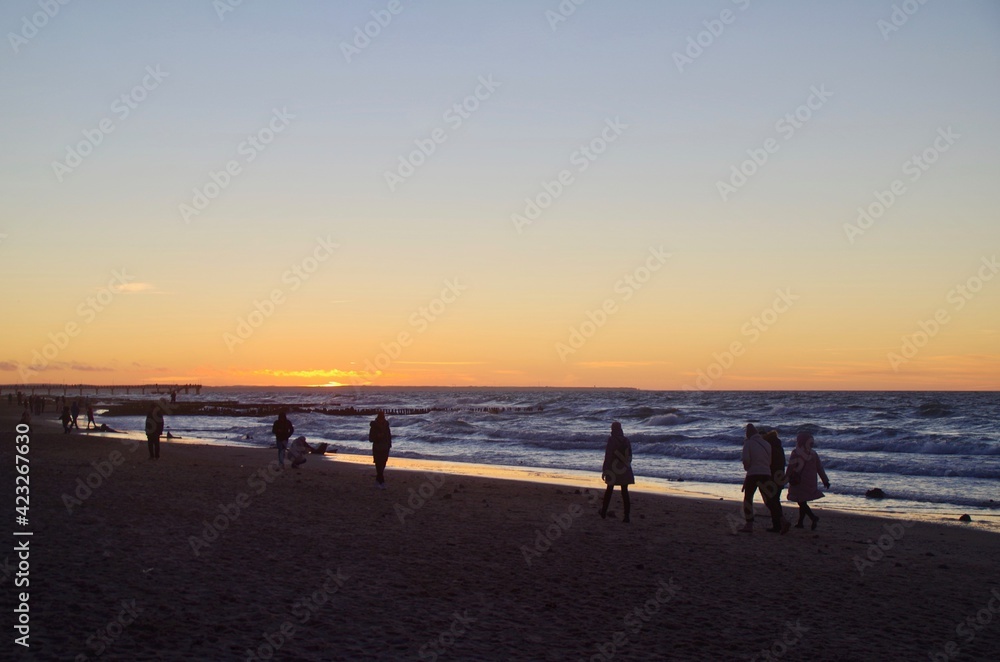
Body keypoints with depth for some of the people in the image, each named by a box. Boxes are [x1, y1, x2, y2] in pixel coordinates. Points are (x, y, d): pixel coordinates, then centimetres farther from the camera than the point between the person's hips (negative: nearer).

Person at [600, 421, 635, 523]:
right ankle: (626, 516, -1)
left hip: (614, 469, -3)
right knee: (625, 492, 4)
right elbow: (630, 455, 11)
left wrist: (604, 470, -9)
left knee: (609, 490, 12)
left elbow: (608, 456, -13)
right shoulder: (626, 440, 4)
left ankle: (604, 513, 23)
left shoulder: (611, 440, -11)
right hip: (625, 469, 3)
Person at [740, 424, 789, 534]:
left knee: (748, 499, 7)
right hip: (766, 474, 4)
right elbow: (769, 461, 12)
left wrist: (747, 468, 7)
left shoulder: (748, 443, -2)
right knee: (769, 500, 9)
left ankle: (749, 525, 3)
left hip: (752, 474, -4)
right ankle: (782, 520, -5)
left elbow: (746, 460, -11)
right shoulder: (766, 444, 12)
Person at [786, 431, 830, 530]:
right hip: (810, 483, 6)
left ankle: (814, 517, -22)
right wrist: (825, 481, 13)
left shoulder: (796, 453, -10)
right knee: (803, 502, 15)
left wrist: (788, 479, -1)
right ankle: (800, 522, 17)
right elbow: (820, 468, 9)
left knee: (801, 502, -5)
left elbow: (791, 467, -10)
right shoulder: (813, 454, 6)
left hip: (799, 482, -6)